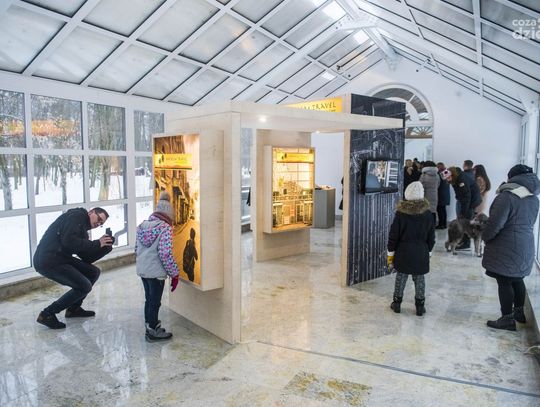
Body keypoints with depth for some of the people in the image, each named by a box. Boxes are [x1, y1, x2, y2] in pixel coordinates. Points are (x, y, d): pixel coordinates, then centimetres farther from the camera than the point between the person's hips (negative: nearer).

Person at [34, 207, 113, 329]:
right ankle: (47, 314, -1)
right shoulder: (76, 215, -6)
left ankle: (73, 308, 20)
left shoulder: (83, 228, 20)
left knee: (93, 272, 9)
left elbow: (87, 258, 14)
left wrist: (105, 246, 0)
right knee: (84, 286, -11)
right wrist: (96, 244, -16)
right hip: (49, 261, -10)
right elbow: (68, 240, -23)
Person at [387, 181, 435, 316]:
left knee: (401, 277, 12)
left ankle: (397, 303, 22)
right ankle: (420, 306, 22)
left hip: (403, 252, -1)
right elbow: (431, 237, 2)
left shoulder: (400, 213, -13)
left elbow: (393, 236, -8)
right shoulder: (428, 214, -7)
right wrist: (428, 251, 16)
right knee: (419, 279, 13)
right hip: (421, 253, 1)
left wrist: (390, 253, 2)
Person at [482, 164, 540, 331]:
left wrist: (485, 237, -5)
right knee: (517, 279, 21)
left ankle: (507, 319, 7)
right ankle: (519, 312, 35)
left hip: (506, 248, -8)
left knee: (504, 282, 1)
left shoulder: (507, 196, -18)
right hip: (525, 247, 8)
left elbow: (496, 223, -21)